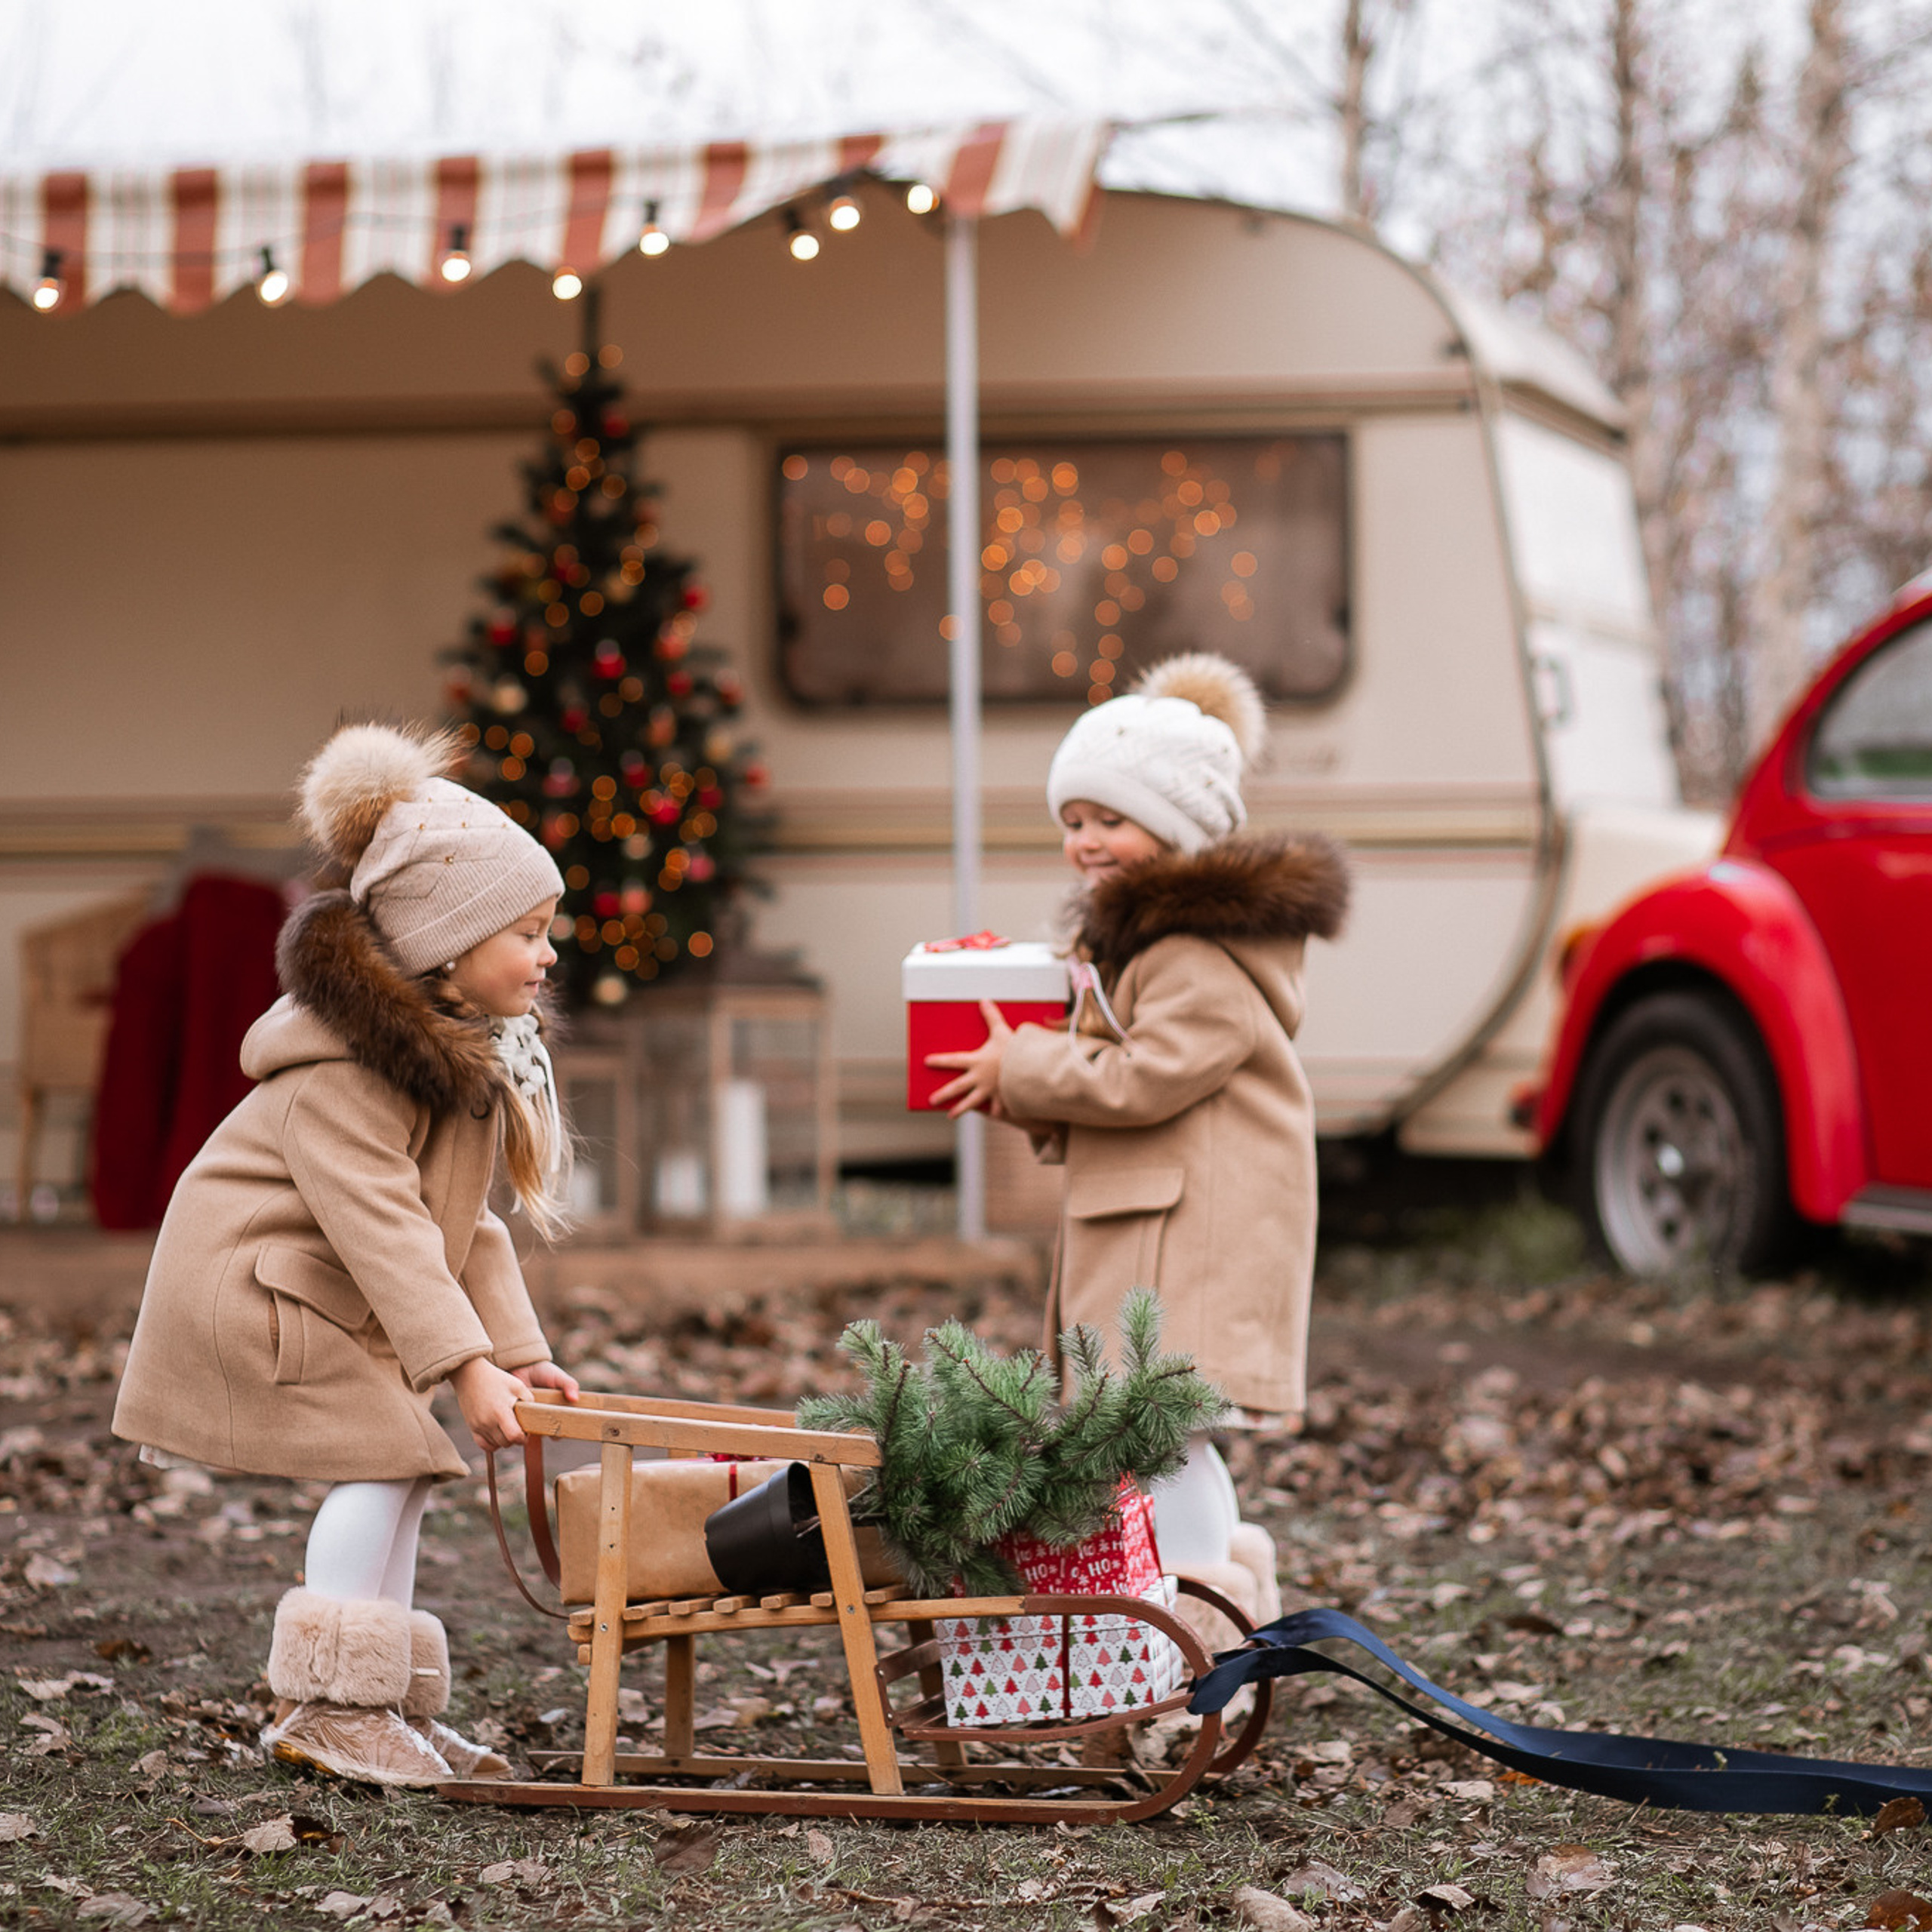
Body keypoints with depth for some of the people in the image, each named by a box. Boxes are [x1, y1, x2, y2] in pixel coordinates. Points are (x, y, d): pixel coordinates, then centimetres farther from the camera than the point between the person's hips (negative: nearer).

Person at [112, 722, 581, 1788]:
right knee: (385, 1458, -16)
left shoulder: (470, 1048, 7)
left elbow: (464, 1220, 9)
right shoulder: (343, 1062, -25)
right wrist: (466, 1363, -33)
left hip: (325, 1300, 10)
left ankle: (389, 1706, 15)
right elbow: (380, 1222, -30)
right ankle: (329, 1703, -12)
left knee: (400, 1469, 8)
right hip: (246, 1281, -10)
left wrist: (520, 1349, 1)